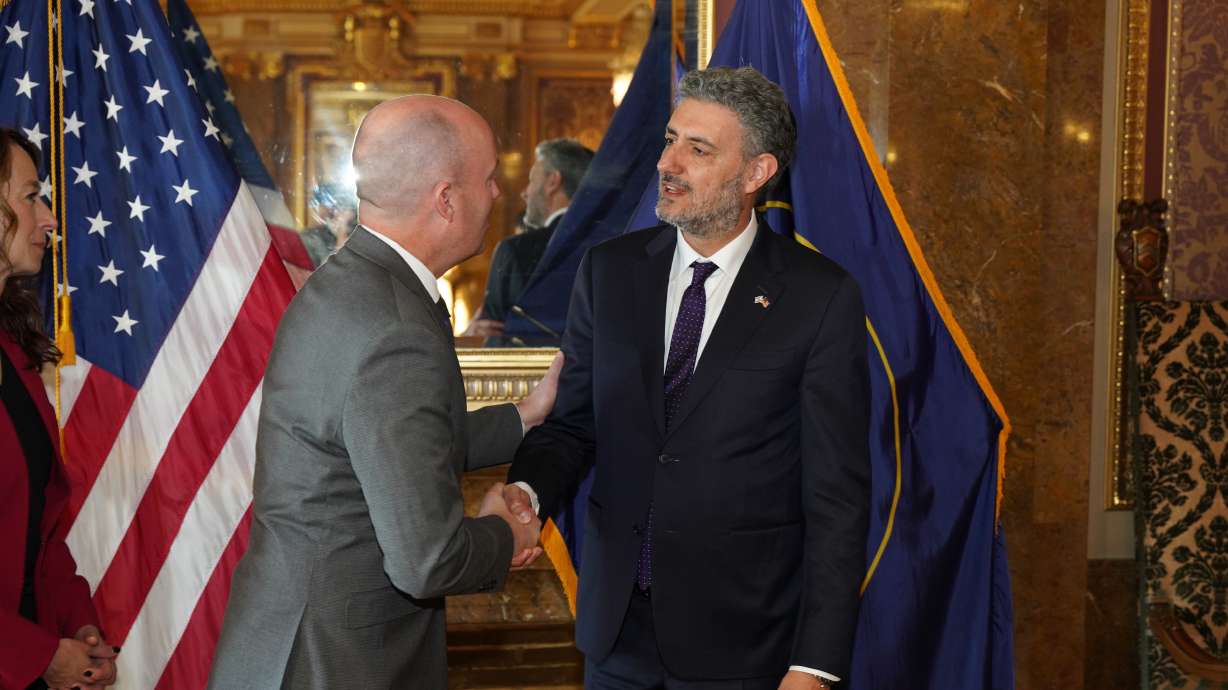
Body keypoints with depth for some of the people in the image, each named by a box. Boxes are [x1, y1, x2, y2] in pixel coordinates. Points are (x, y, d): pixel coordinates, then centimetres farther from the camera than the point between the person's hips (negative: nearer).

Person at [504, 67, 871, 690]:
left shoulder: (820, 297, -10)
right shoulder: (609, 271, 2)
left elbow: (837, 494, -10)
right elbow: (573, 421, 9)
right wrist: (527, 491, -14)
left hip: (742, 639, -3)